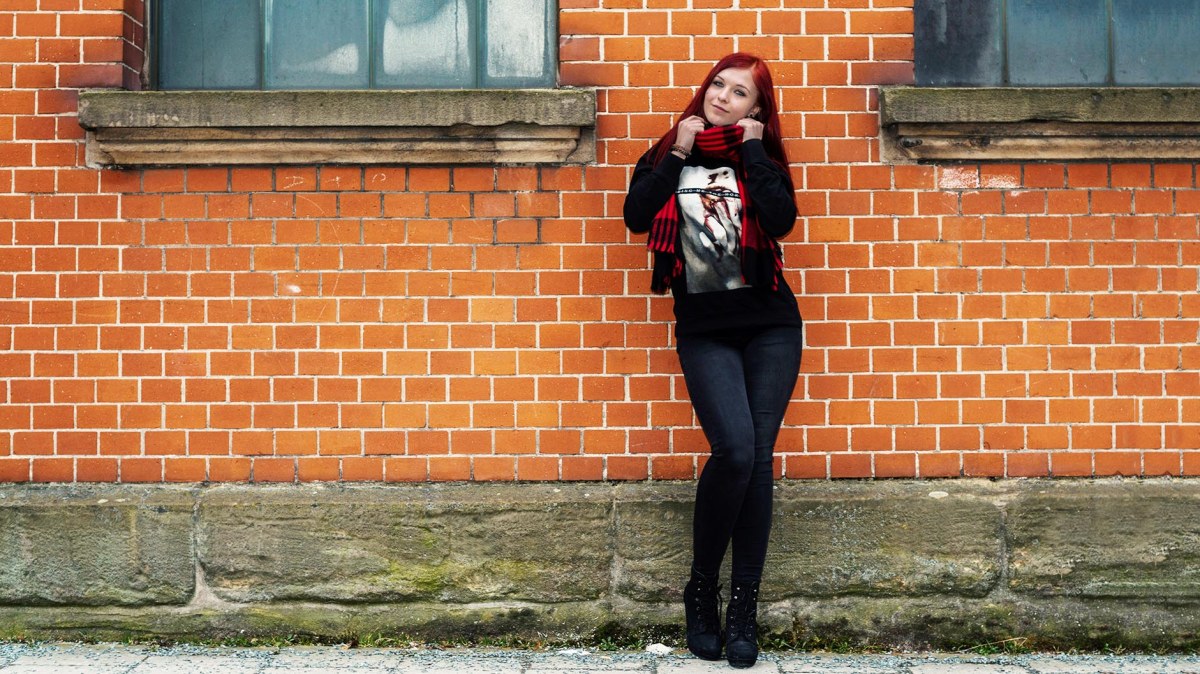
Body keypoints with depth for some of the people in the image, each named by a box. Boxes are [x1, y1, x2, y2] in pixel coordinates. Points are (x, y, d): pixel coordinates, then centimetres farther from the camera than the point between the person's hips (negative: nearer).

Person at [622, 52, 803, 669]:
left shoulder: (761, 159, 9)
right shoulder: (669, 155, 10)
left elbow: (781, 220, -11)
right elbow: (636, 216, -9)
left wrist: (754, 151, -5)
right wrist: (678, 153, -6)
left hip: (771, 327, 2)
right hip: (703, 331, -1)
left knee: (757, 457, -5)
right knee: (734, 449, -20)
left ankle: (744, 607, 4)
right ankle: (701, 589, 0)